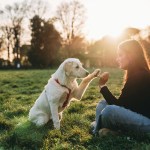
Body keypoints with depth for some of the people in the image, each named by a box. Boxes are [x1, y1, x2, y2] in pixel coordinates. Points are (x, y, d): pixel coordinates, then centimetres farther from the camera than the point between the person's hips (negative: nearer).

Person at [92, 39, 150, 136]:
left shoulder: (139, 76, -20)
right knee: (103, 103, 8)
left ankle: (98, 133, -3)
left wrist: (103, 86, -13)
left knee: (110, 110, -30)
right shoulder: (135, 74, 10)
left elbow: (119, 105, -18)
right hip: (136, 116, 10)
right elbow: (122, 103, 8)